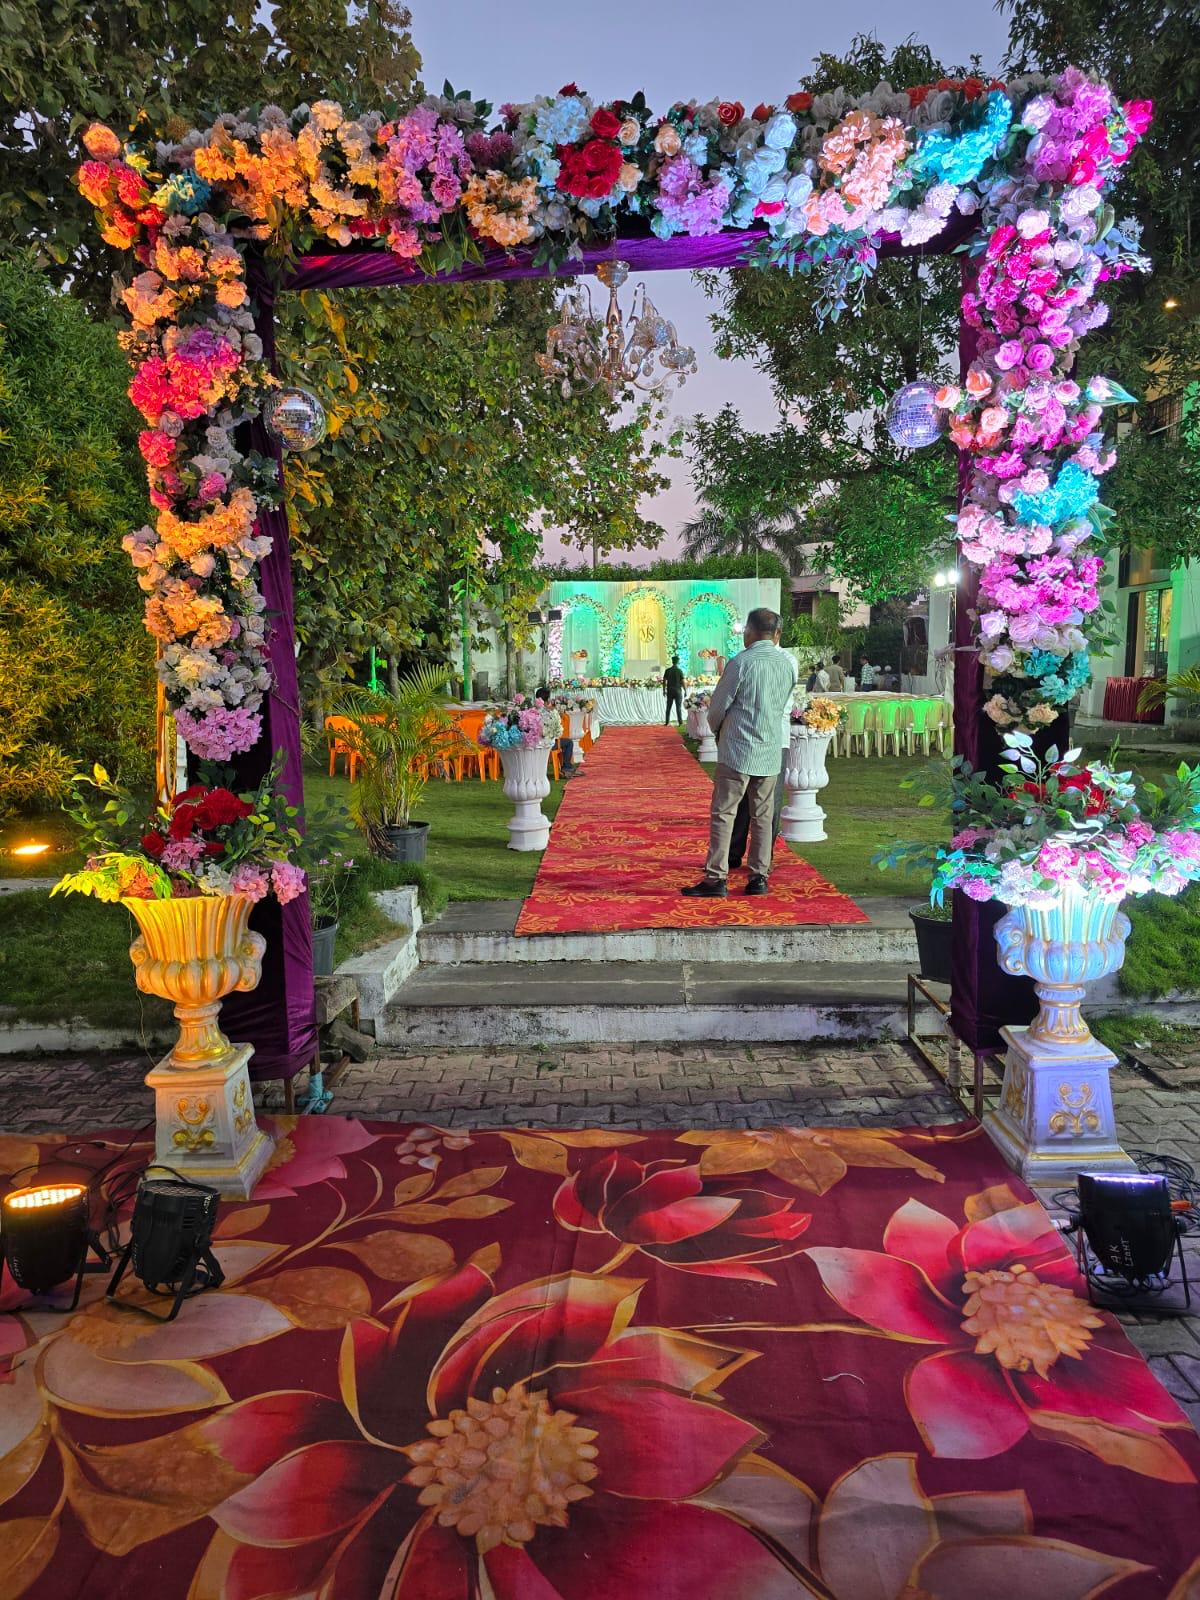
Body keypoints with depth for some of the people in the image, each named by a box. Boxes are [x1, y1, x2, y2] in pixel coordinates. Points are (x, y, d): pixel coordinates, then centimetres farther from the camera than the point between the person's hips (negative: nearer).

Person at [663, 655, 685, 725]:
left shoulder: (668, 670, 1)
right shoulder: (679, 671, -7)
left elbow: (664, 681, 2)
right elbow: (682, 682, -8)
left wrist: (664, 690, 10)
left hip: (670, 691, 2)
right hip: (678, 690, -2)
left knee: (668, 707, 9)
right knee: (678, 708, 1)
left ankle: (666, 722, 8)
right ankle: (680, 722, -1)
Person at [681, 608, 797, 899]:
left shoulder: (741, 662, -12)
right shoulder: (789, 664, 5)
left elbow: (718, 706, -6)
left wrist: (717, 729, 14)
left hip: (738, 750, -5)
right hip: (770, 752, 5)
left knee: (723, 814, -2)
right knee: (762, 816, 11)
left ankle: (716, 879, -3)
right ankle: (759, 878, 14)